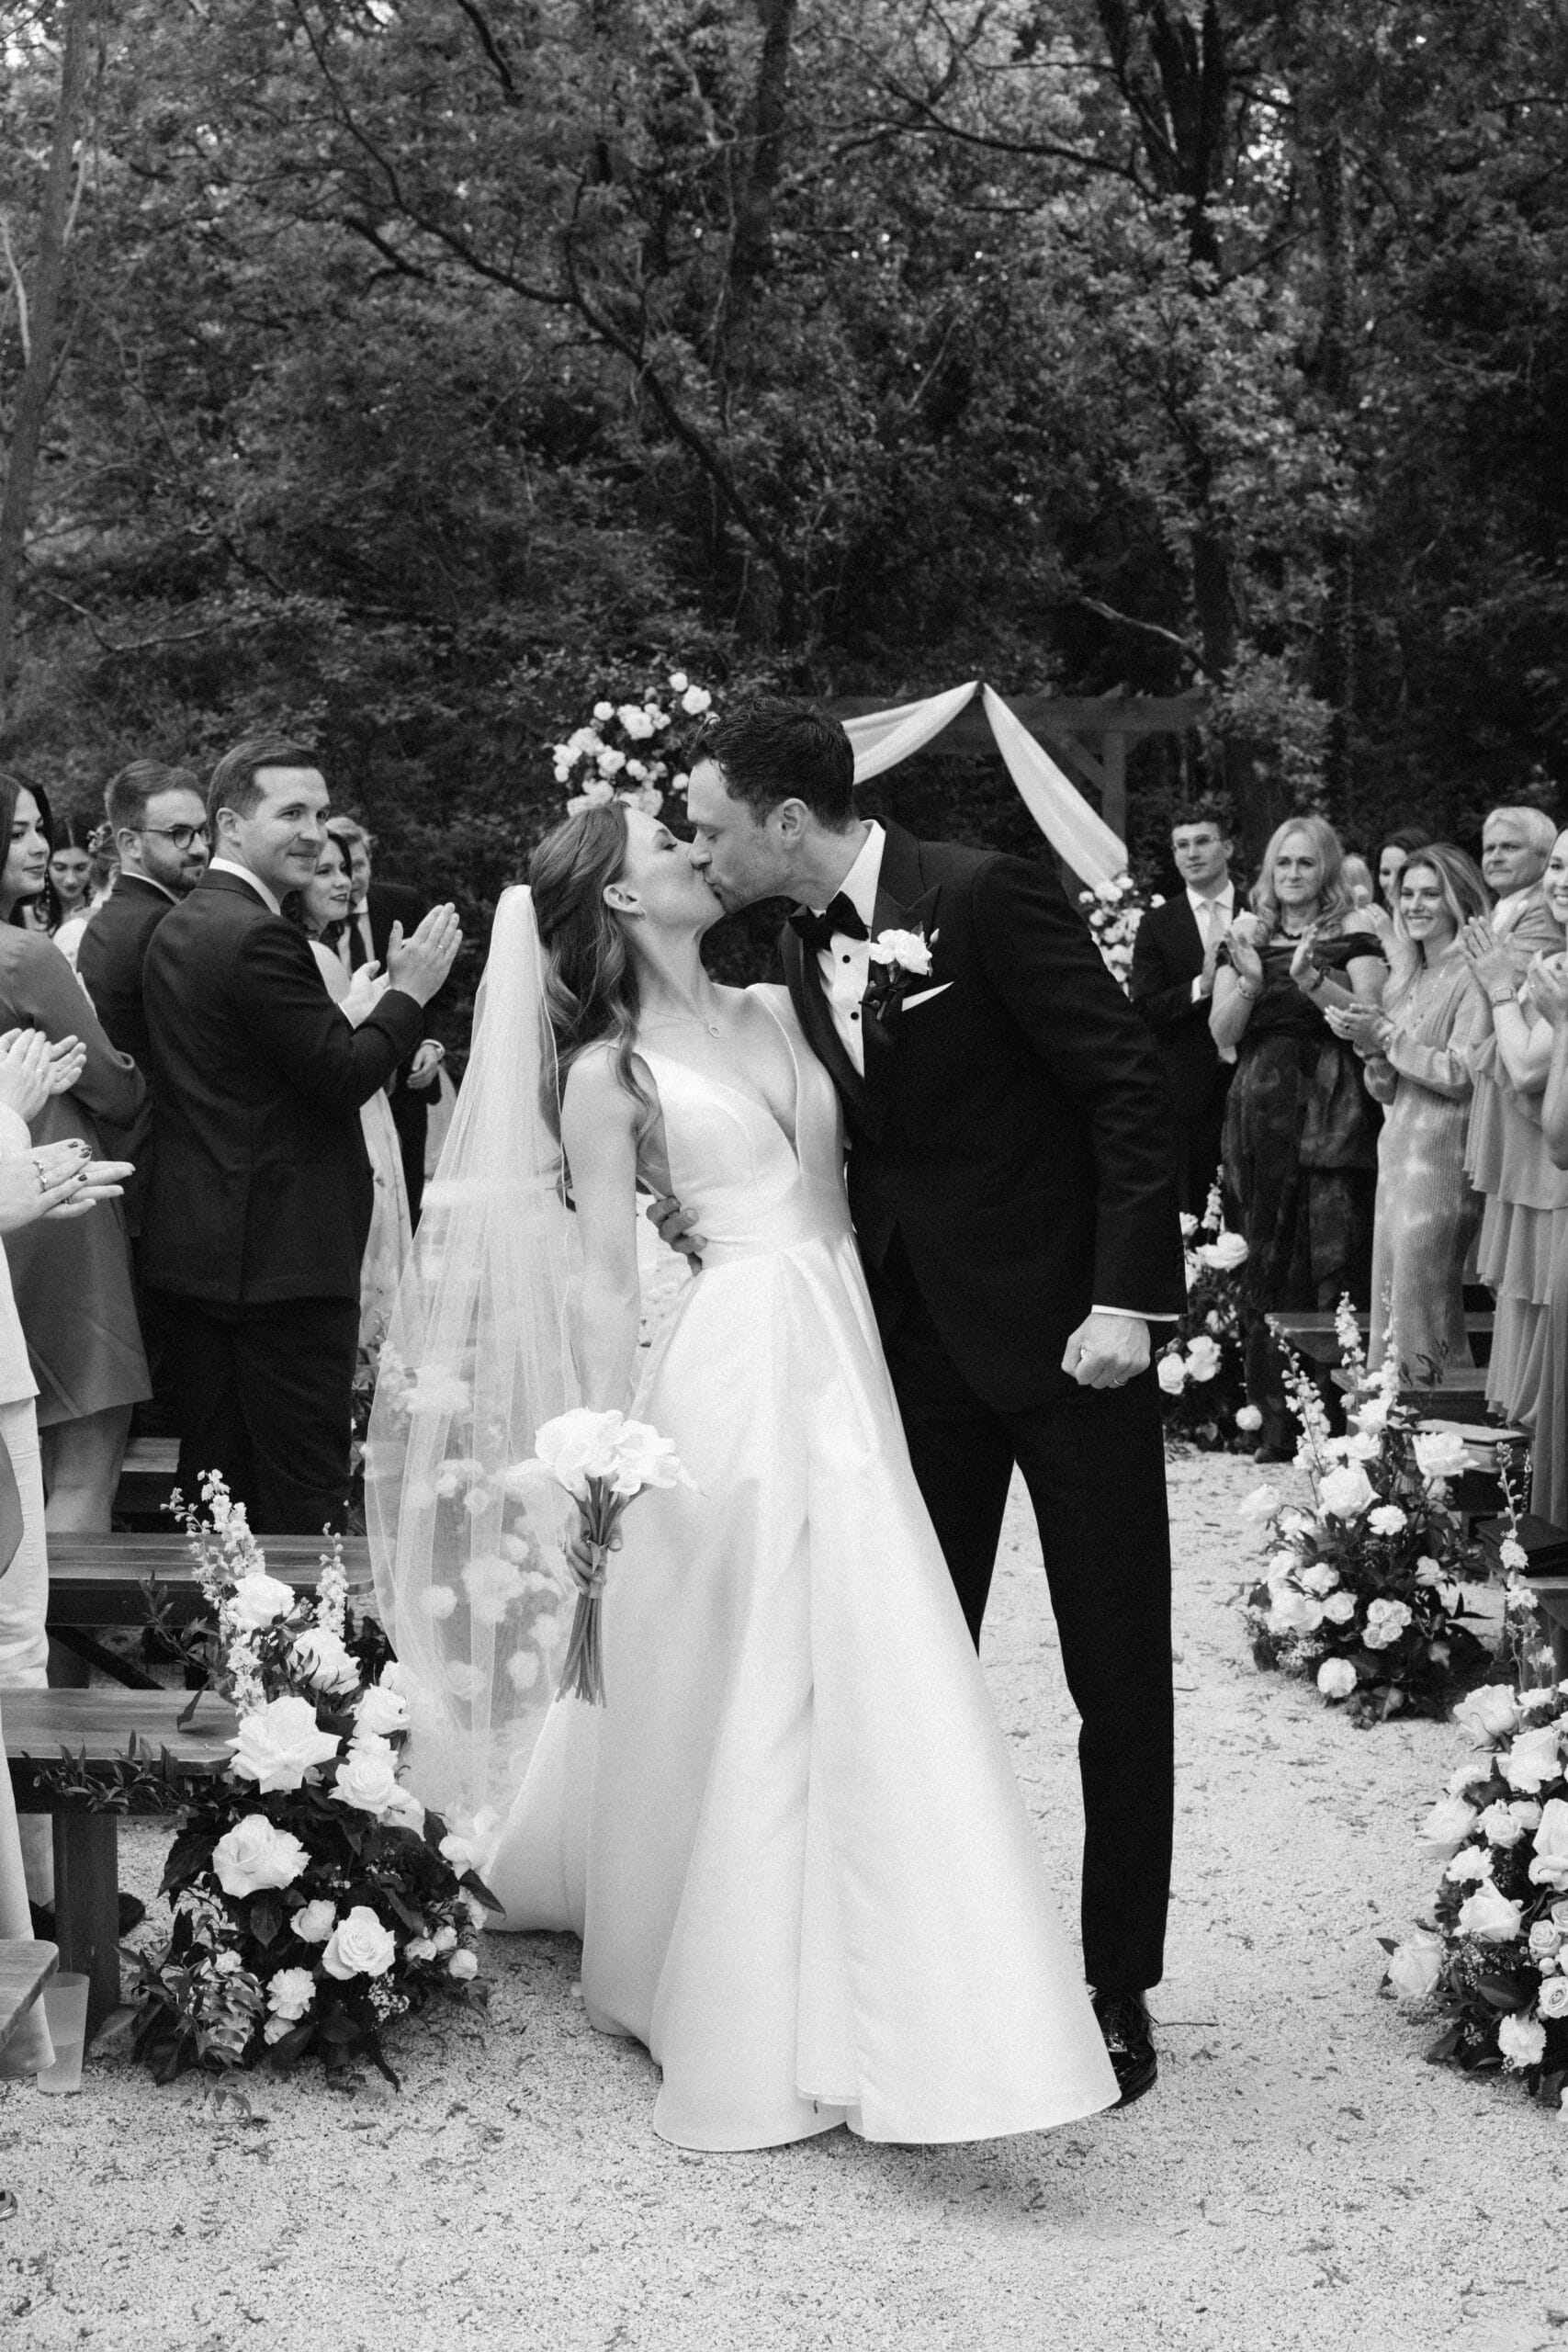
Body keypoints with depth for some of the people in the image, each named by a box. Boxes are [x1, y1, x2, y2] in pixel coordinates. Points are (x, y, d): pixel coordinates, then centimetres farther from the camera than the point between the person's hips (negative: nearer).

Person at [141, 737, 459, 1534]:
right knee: (303, 1496, -4)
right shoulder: (259, 937, -17)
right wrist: (409, 992, -5)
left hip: (188, 1254, 10)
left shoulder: (175, 927, 14)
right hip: (281, 1254, -10)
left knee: (210, 1484, 13)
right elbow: (342, 1075, -18)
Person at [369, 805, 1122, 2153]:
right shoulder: (607, 1071, -2)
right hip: (740, 1370, -6)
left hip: (845, 1359, 6)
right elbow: (605, 1283, -4)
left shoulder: (775, 1013, 14)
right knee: (747, 1684, -1)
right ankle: (755, 2026, 11)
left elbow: (855, 1170, 12)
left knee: (852, 1676, 11)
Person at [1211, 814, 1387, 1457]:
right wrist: (1249, 982, -9)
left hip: (1331, 1110, -3)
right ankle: (1276, 1422, 3)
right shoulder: (1245, 935, 14)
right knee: (1265, 1265, 0)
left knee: (1334, 1255, -10)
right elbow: (1223, 1034, 8)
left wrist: (1313, 981, -19)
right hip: (1261, 1109, 3)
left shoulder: (1353, 932, 6)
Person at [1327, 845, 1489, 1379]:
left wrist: (1388, 1036, -14)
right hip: (1397, 1153, 8)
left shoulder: (1472, 979, -8)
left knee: (1422, 1306, -6)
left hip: (1442, 1159, -8)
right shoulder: (1405, 980, 17)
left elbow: (1463, 1075, -16)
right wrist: (1371, 1048, -2)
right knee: (1388, 1303, 8)